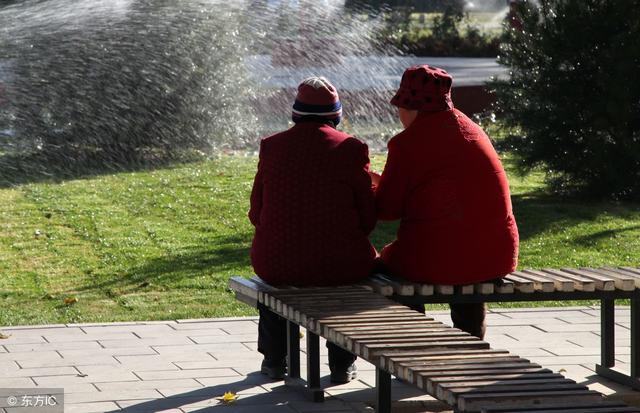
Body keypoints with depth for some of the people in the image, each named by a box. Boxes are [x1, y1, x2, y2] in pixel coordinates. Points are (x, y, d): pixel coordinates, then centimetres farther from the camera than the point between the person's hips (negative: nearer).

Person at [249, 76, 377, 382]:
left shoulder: (272, 146, -1)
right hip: (339, 264, -1)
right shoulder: (351, 149, -6)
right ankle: (342, 364, 31)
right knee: (360, 264, 35)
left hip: (279, 264, 1)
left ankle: (274, 360, 41)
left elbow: (257, 213, 4)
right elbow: (368, 218, -2)